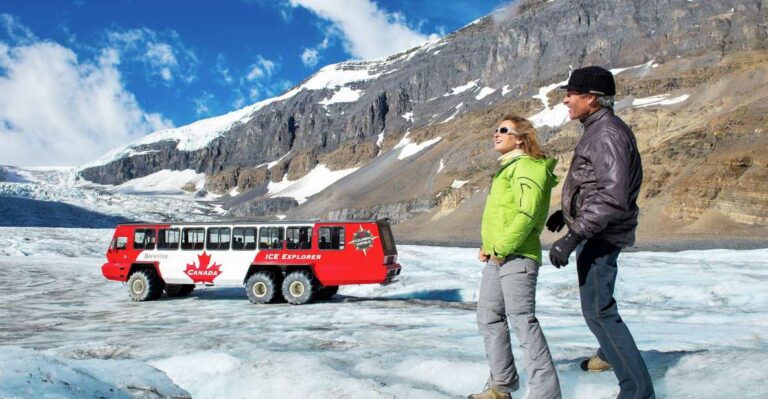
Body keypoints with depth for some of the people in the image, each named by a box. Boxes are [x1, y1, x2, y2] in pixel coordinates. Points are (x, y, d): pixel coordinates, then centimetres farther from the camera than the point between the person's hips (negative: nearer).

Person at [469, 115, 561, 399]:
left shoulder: (526, 166, -8)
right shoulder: (508, 167, 23)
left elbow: (526, 214, -21)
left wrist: (502, 248, -17)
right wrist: (487, 246, 13)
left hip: (516, 256, -10)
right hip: (496, 257, 10)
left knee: (522, 320, -11)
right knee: (488, 317, 14)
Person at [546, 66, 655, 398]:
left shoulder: (608, 134, -22)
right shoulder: (597, 130, 10)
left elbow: (612, 197, -31)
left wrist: (572, 236, -33)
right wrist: (566, 212, 25)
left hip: (600, 236, -11)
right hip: (595, 233, 11)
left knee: (598, 309, -8)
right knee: (596, 300, 27)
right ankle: (609, 353, 49)